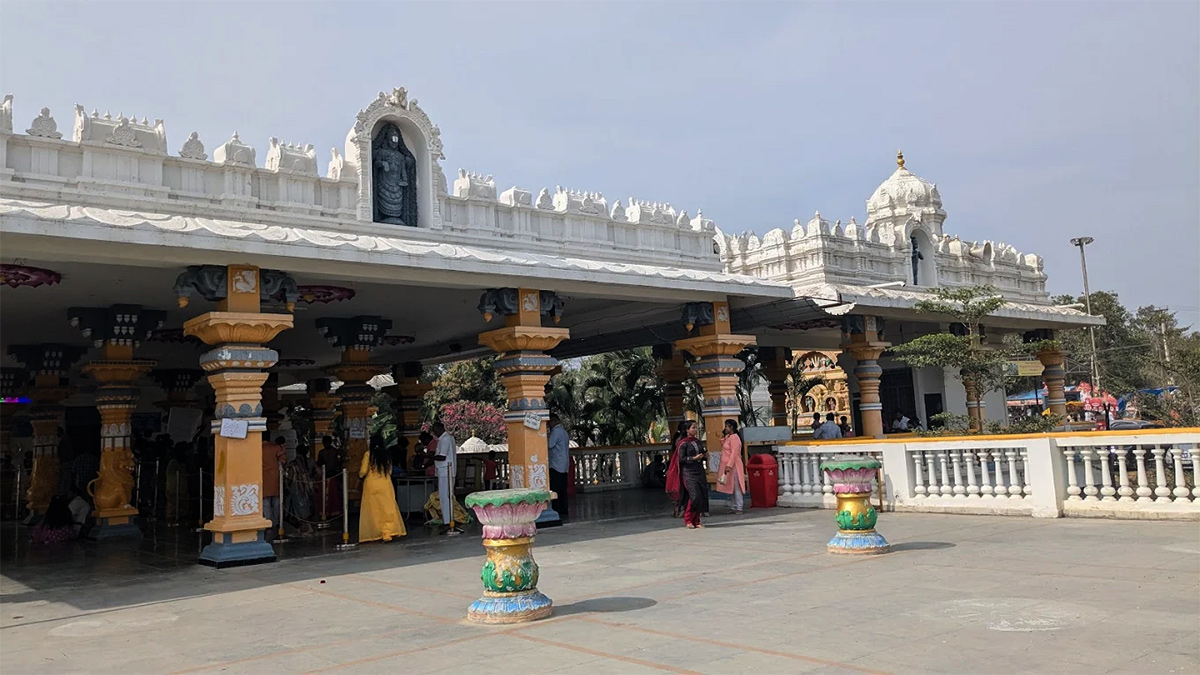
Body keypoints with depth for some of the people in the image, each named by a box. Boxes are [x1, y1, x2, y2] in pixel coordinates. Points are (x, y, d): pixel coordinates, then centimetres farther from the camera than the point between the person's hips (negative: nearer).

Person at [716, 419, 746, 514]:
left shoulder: (734, 437, -13)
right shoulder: (728, 437, 17)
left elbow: (734, 453, -21)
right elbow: (723, 446, 27)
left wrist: (729, 465, -27)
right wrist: (723, 437, 14)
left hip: (733, 466, -10)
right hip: (727, 466, 10)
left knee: (735, 487, -8)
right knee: (730, 488, 11)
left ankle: (739, 508, -6)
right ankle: (733, 507, 15)